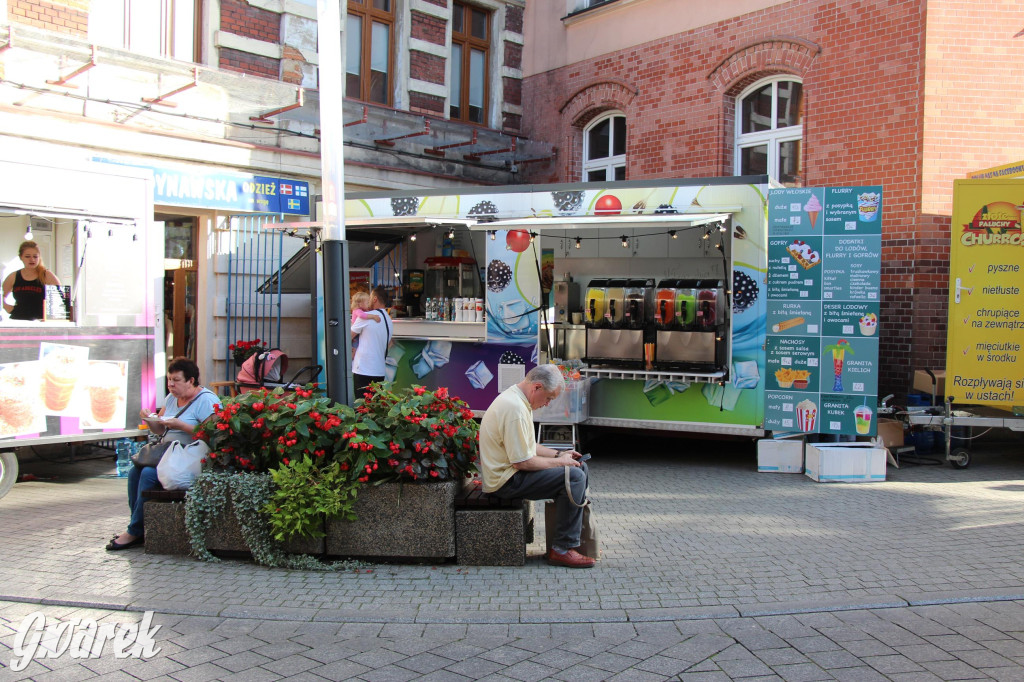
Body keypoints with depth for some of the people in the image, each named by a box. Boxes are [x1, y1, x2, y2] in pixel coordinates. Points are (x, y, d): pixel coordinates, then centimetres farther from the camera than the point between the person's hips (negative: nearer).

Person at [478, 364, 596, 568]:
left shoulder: (516, 399, 12)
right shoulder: (515, 409, -23)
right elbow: (523, 462, -24)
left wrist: (558, 455, 11)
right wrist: (559, 462, -11)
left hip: (510, 471, 11)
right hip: (506, 480, -11)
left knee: (580, 466, 11)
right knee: (574, 476, -21)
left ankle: (579, 533, 17)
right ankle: (562, 549, -14)